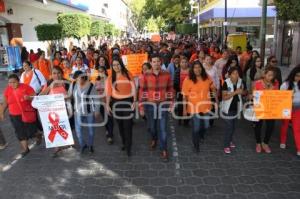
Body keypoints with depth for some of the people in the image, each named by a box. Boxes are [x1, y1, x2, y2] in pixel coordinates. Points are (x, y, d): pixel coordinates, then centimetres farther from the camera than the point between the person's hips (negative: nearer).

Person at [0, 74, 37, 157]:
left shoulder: (26, 87, -11)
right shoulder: (7, 90, 0)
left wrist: (29, 98, -28)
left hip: (27, 113, -3)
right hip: (15, 116, 3)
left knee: (31, 129, 3)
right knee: (20, 132, 7)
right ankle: (25, 149, 19)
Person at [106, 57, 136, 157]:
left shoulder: (128, 74, -3)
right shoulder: (110, 78, 2)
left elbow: (133, 88, -2)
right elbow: (108, 92, 2)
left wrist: (134, 101, -8)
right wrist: (107, 104, -2)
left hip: (128, 102, -3)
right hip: (116, 103, 3)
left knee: (127, 124, -4)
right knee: (120, 124, 14)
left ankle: (128, 147, 4)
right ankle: (124, 143, 31)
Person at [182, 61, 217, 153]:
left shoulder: (207, 78, -2)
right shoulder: (188, 80, -13)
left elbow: (213, 88, 12)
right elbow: (185, 96, -10)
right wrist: (184, 109, -9)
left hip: (205, 106, 4)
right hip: (194, 107, -4)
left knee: (205, 125, 16)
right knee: (196, 127, 5)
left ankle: (200, 135, 52)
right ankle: (196, 145, 30)